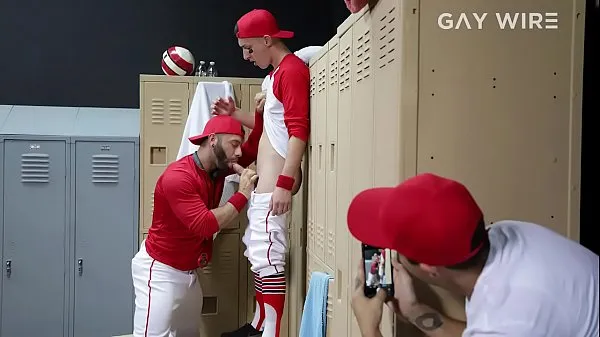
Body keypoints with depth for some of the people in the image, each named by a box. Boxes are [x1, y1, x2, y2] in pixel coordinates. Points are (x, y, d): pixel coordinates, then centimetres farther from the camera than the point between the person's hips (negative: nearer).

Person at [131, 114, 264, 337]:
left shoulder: (218, 168, 1)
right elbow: (205, 225, -31)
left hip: (188, 272, 9)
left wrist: (261, 114, -7)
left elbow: (253, 149, 9)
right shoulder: (178, 177, -24)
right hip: (159, 270, -9)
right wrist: (242, 195, -25)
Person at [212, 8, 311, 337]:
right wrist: (235, 114, 15)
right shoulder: (276, 73, 19)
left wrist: (285, 182, -25)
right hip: (263, 181, 11)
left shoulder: (292, 70, -12)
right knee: (256, 252, 16)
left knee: (267, 257, -11)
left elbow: (299, 131, -20)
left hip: (275, 182, -11)